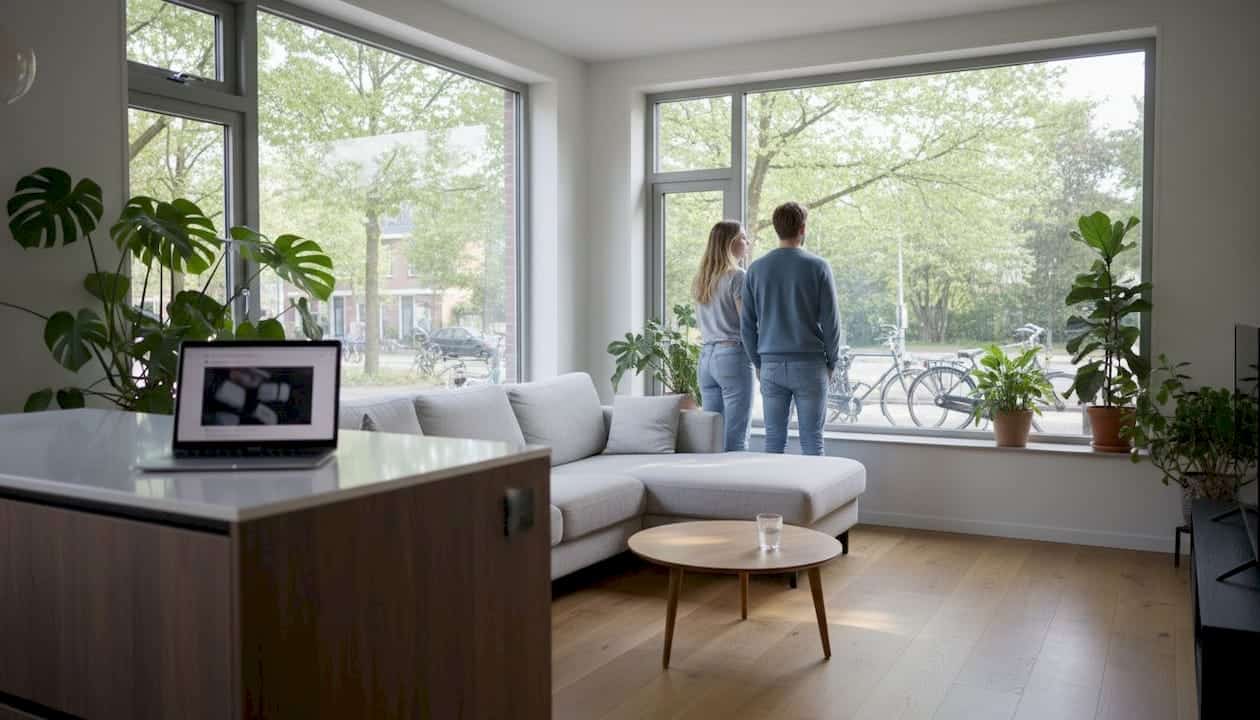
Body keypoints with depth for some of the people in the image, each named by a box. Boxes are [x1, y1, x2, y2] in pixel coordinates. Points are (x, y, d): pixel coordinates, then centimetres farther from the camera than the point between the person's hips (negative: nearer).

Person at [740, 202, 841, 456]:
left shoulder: (756, 269, 3)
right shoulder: (818, 266, -5)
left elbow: (747, 324, 5)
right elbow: (830, 321, -5)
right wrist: (831, 363, 7)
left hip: (771, 366, 3)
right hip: (810, 364, -3)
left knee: (774, 440, 7)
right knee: (811, 441, 2)